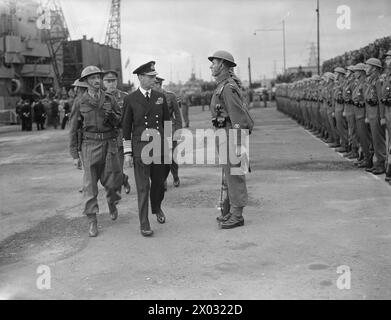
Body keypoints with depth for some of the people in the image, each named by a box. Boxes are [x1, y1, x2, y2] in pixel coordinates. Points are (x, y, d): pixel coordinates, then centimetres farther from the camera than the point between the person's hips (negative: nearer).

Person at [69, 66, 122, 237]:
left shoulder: (110, 99, 6)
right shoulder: (80, 102, 1)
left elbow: (121, 123, 7)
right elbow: (74, 129, 4)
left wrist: (111, 114, -16)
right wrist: (74, 155, 1)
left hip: (110, 144, 2)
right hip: (90, 145, -1)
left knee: (112, 181, 3)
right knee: (90, 184, -3)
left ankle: (112, 203, 37)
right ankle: (92, 221, 6)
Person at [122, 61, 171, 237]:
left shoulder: (160, 97, 7)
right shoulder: (130, 99, -2)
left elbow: (167, 123, 12)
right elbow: (126, 127, 0)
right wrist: (127, 153, -3)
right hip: (140, 147, -3)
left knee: (159, 182, 14)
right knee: (143, 187, -3)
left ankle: (157, 208, 42)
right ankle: (144, 223, 5)